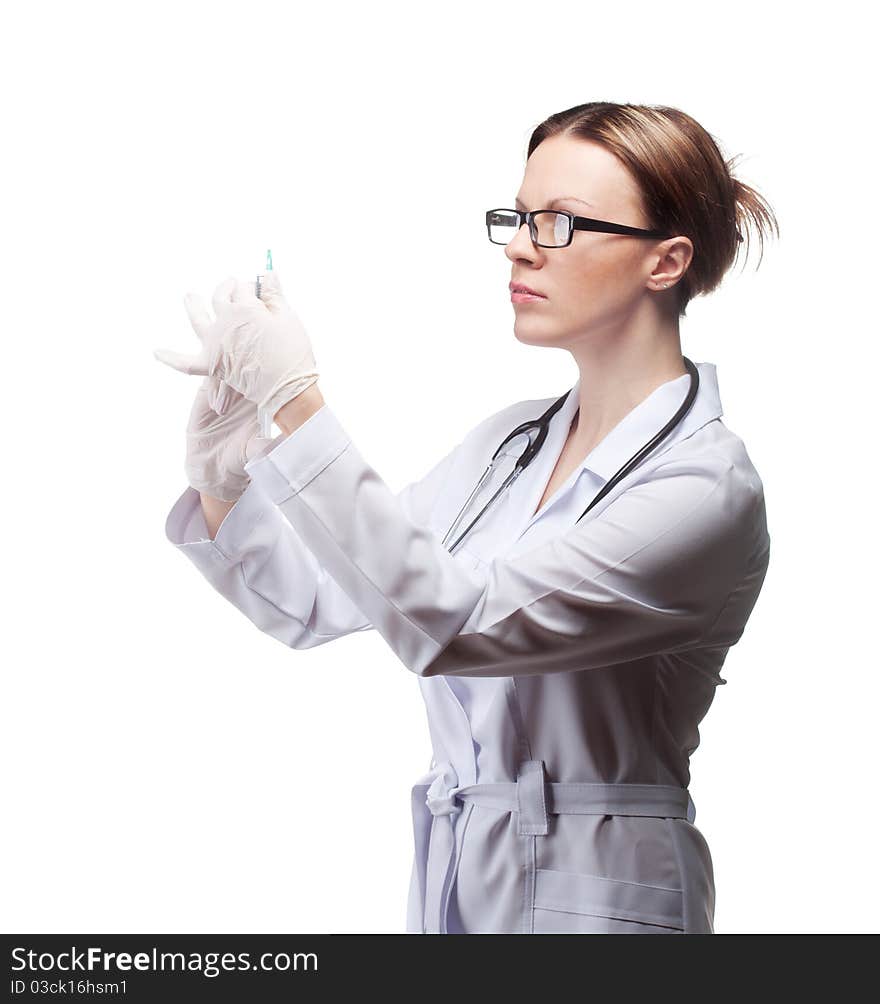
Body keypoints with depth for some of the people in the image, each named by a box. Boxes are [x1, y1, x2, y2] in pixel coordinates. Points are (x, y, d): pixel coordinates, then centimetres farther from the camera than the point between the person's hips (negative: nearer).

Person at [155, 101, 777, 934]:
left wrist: (295, 400, -26)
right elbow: (318, 602, 7)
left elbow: (451, 623, -25)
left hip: (591, 904, -6)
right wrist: (221, 474, -9)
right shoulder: (510, 441, 7)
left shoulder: (708, 485, -16)